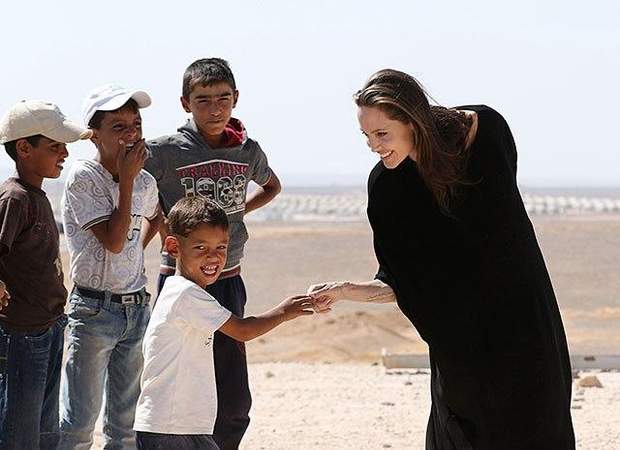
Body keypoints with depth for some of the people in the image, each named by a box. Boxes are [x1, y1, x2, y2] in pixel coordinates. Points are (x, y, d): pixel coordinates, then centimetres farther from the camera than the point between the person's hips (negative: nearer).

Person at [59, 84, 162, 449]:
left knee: (126, 420, 12)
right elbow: (114, 241, -20)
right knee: (80, 420, -6)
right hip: (95, 308, -6)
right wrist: (126, 179, -18)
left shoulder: (145, 183, 5)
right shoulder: (83, 179, -13)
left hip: (137, 307, 6)